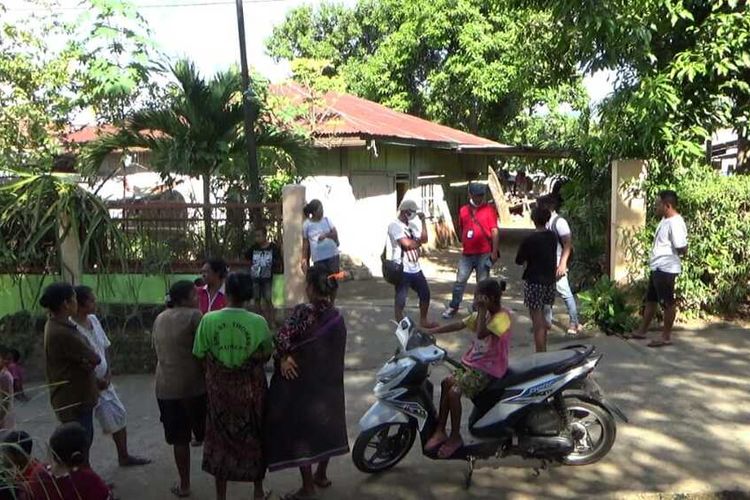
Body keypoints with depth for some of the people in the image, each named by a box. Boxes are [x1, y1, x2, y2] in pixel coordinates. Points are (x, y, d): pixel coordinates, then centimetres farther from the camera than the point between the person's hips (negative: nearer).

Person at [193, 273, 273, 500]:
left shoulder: (208, 320, -13)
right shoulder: (258, 322, -15)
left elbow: (200, 354, -4)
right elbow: (266, 355, -4)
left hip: (219, 390, 0)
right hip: (250, 390, 0)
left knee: (220, 439, 17)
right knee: (253, 438, 19)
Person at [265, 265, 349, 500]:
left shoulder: (303, 313, -21)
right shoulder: (337, 317, -1)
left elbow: (282, 337, -32)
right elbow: (338, 351, 4)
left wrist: (283, 358, -17)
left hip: (301, 382, -6)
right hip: (329, 382, 7)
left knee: (300, 429, 7)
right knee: (324, 424, 20)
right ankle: (321, 475, 36)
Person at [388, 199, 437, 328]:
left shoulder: (412, 225, 13)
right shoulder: (394, 225, -12)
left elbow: (424, 239, 4)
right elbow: (407, 243, -22)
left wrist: (423, 221, -1)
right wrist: (418, 242, -2)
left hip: (415, 268, 9)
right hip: (402, 269, -8)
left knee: (425, 294, 17)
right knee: (401, 300, -2)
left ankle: (423, 321, 34)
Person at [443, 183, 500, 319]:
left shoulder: (489, 209, -4)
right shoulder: (463, 210, 7)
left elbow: (494, 231, -7)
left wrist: (495, 251, -11)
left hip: (484, 254, -3)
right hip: (467, 254, 3)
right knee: (460, 281, 6)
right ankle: (453, 307, 17)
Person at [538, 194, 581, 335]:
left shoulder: (559, 221, -13)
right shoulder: (546, 222, 10)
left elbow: (568, 244, -18)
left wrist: (562, 264, -23)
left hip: (556, 266, -8)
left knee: (565, 294, -3)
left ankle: (574, 323, 6)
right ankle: (546, 321, 24)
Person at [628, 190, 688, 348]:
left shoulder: (675, 223, -21)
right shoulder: (665, 220, 11)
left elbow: (683, 249, -22)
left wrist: (671, 254, -4)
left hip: (666, 269, -10)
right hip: (657, 268, 10)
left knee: (668, 303, 1)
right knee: (650, 300, 17)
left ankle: (666, 337, 12)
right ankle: (642, 331, 28)